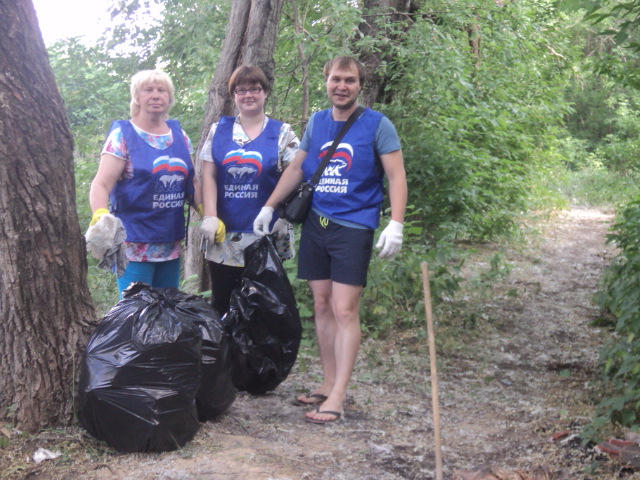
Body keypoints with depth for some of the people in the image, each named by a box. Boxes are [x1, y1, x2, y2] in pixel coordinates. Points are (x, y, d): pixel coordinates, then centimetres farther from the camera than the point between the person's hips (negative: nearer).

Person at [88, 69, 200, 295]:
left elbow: (192, 183, 15)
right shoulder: (123, 135, -5)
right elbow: (101, 185, -13)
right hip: (135, 245, -5)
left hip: (171, 242, 5)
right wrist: (100, 216, -32)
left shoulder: (179, 134, 10)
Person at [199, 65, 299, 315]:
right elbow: (208, 176, 6)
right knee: (222, 303, 8)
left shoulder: (282, 132, 5)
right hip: (223, 237, 2)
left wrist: (284, 216, -12)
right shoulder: (218, 131, 11)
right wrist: (210, 217, -6)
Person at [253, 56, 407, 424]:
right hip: (315, 224, 5)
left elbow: (397, 176, -7)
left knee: (344, 310, -7)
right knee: (322, 306, 9)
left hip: (353, 227, -5)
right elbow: (297, 168, 19)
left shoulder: (377, 125, -3)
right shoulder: (317, 122, 12)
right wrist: (269, 207, 15)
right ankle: (329, 383, 19)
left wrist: (396, 224, -18)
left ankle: (338, 395, -3)